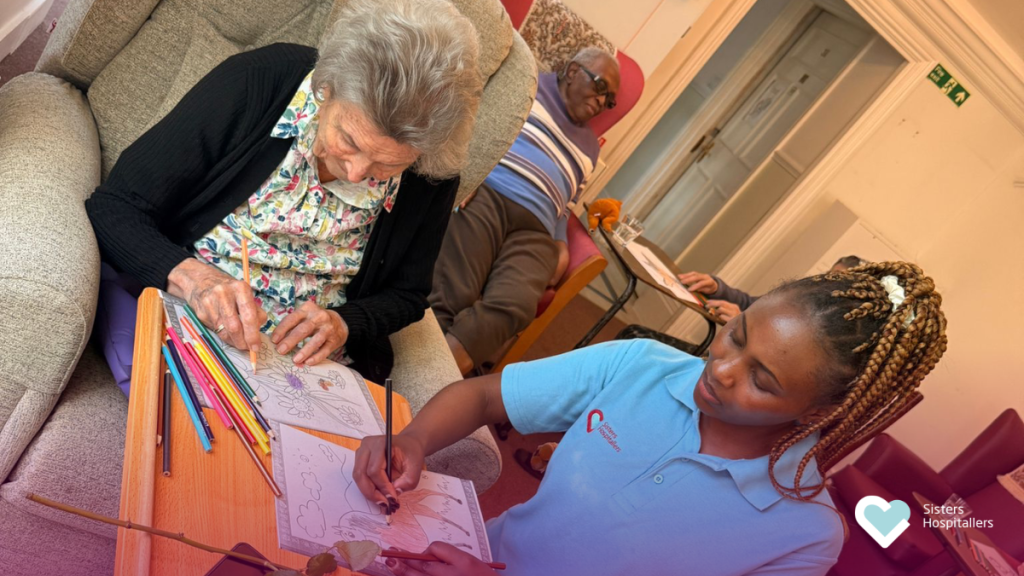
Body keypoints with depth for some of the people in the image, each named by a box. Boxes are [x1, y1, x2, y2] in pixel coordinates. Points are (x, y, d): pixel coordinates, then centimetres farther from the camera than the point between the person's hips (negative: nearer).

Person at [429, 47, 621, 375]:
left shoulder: (589, 148, 34)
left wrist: (561, 243, 9)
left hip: (534, 230, 3)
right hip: (485, 191, -2)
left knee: (514, 306, -30)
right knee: (452, 298, -28)